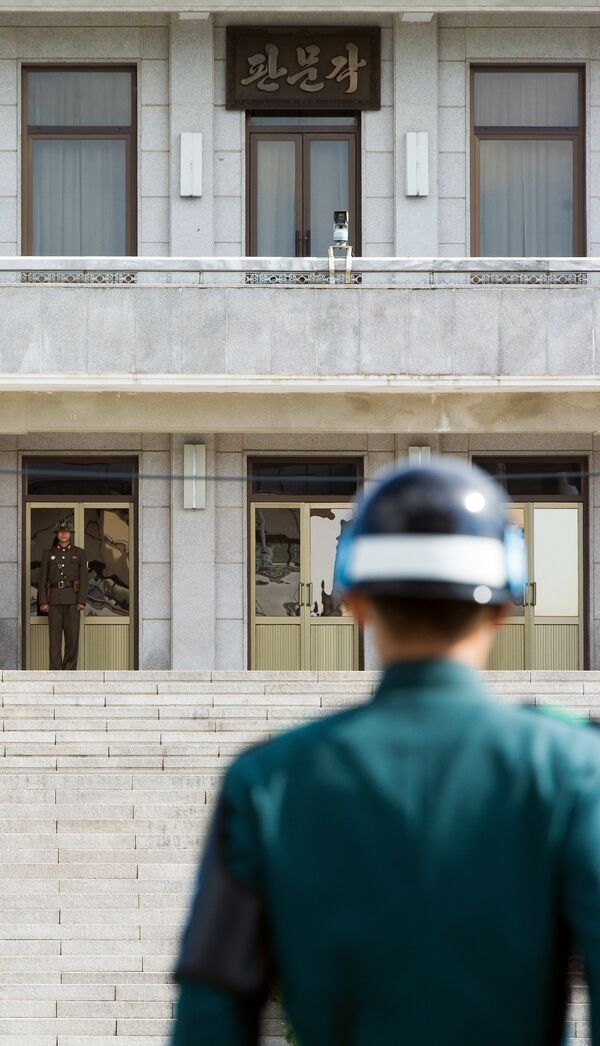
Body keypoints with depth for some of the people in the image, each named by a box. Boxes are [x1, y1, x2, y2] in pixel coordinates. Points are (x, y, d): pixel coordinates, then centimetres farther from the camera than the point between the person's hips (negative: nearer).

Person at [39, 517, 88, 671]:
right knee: (54, 634, -3)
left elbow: (84, 578, 0)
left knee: (72, 634, -4)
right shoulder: (48, 554, 7)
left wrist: (82, 601, -9)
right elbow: (43, 579, 5)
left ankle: (70, 670, 2)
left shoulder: (79, 553, 5)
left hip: (72, 597, -1)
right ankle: (56, 671, -1)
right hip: (54, 597, 1)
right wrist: (43, 602, -4)